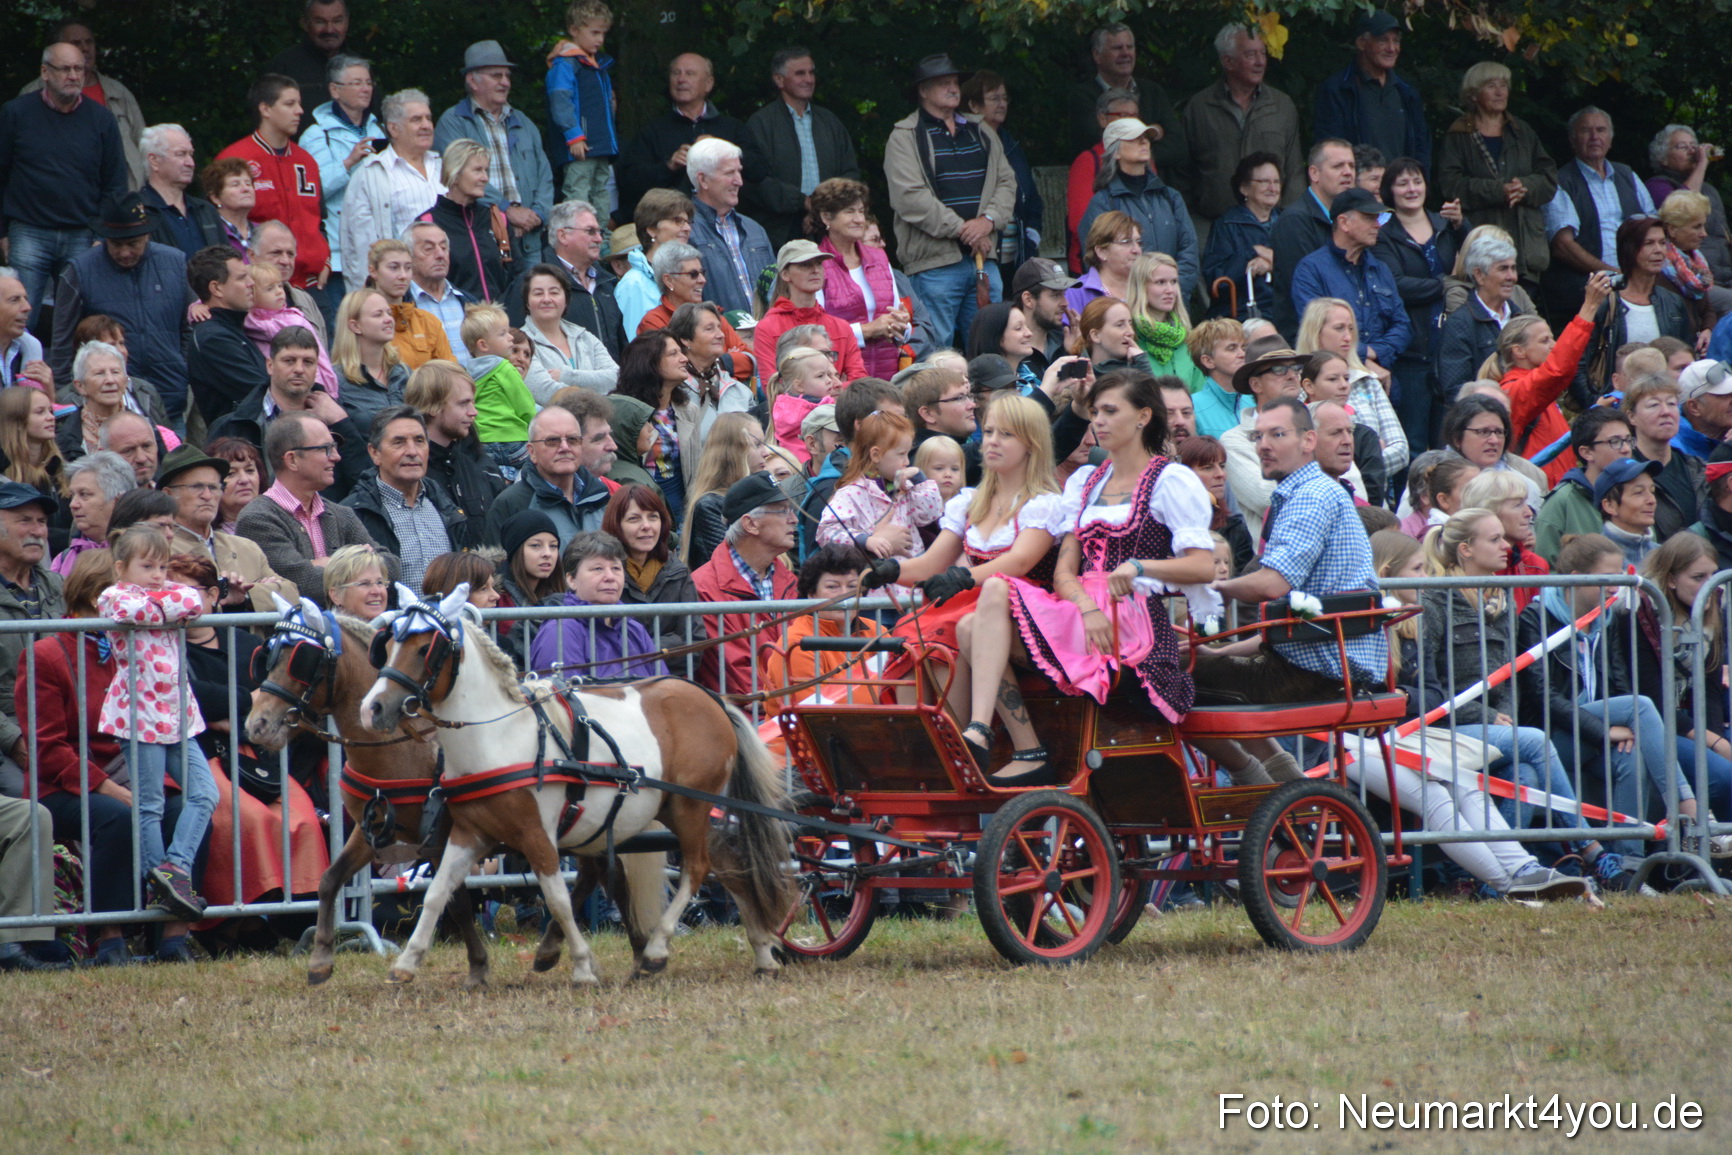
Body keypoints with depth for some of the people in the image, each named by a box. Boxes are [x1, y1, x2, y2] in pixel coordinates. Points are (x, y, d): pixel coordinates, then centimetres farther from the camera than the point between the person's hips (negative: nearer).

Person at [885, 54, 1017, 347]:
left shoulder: (982, 134, 18)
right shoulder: (905, 137, -2)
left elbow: (1006, 181, 14)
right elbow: (909, 197, -13)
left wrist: (988, 220, -7)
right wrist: (961, 229, -13)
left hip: (983, 257, 6)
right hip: (935, 263, -6)